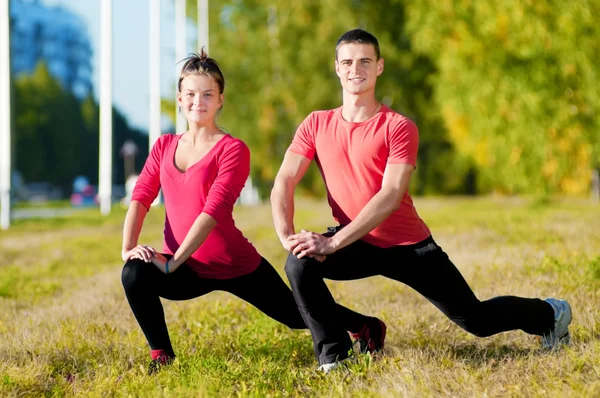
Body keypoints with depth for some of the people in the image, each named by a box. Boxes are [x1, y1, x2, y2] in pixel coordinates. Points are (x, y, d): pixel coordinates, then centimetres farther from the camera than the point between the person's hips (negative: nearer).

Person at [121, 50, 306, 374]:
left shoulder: (232, 149, -12)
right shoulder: (164, 147, 7)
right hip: (190, 270, 4)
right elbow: (140, 198, -1)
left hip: (236, 265, -3)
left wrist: (173, 262, -29)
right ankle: (162, 356, -6)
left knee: (302, 317, 7)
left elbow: (214, 209, -22)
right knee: (135, 275, -27)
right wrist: (128, 249, -20)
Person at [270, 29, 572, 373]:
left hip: (408, 245, -3)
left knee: (477, 320, 3)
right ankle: (332, 356, -7)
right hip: (358, 245, 3)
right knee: (300, 263, -26)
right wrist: (287, 235, -28)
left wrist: (333, 243, -32)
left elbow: (390, 196, -23)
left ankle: (549, 313, 34)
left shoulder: (399, 128, -14)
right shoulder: (317, 125, -2)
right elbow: (285, 181, -8)